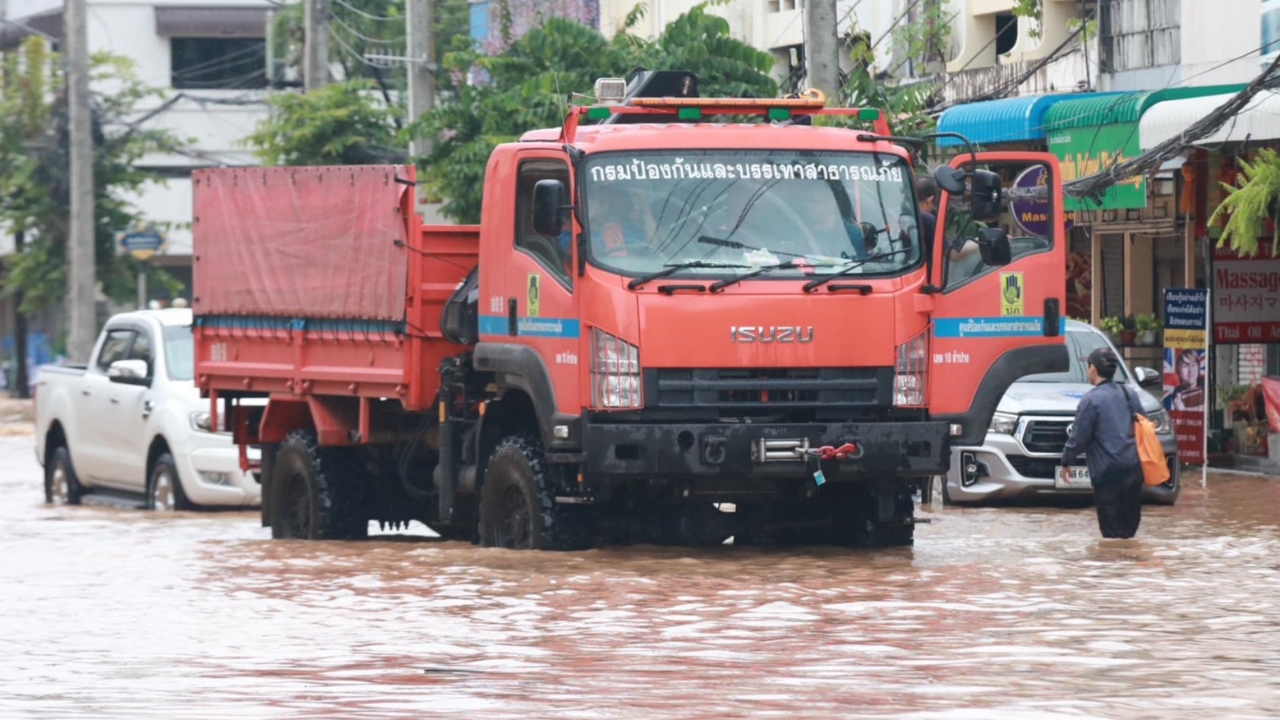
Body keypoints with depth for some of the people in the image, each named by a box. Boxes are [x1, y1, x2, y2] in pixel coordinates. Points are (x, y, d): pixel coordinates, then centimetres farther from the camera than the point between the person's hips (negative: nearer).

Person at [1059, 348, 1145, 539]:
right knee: (1129, 525, 15)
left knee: (1112, 529, -3)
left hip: (1108, 471, -7)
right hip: (1133, 466, 7)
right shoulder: (1130, 394, 11)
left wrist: (1066, 462, 5)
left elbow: (1078, 437, -9)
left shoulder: (1091, 400, -10)